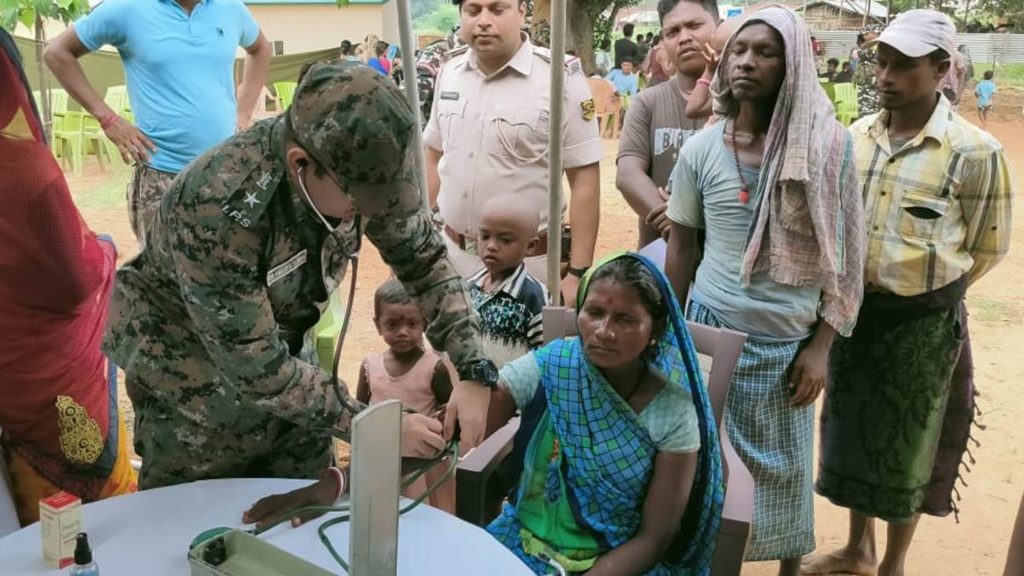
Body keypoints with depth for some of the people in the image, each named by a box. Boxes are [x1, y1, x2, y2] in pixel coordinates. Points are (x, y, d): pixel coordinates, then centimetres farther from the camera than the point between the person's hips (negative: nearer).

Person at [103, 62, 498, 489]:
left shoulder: (358, 164, -21)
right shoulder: (216, 209, -36)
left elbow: (425, 260, -8)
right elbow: (256, 369, -31)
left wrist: (474, 373, -19)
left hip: (285, 352, 5)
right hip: (193, 384, -4)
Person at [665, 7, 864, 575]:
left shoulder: (829, 145, -7)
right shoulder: (700, 149, -2)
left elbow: (843, 255, -3)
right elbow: (680, 246, 6)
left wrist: (821, 345, -6)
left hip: (788, 340, -1)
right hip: (712, 329, 1)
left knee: (784, 465, 13)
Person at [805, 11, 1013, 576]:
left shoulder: (975, 152, -15)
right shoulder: (856, 136, 0)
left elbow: (986, 248, -4)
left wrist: (927, 293, 4)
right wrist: (858, 291, 8)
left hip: (922, 321, -5)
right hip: (852, 308, 5)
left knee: (905, 446, 10)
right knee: (851, 432, 17)